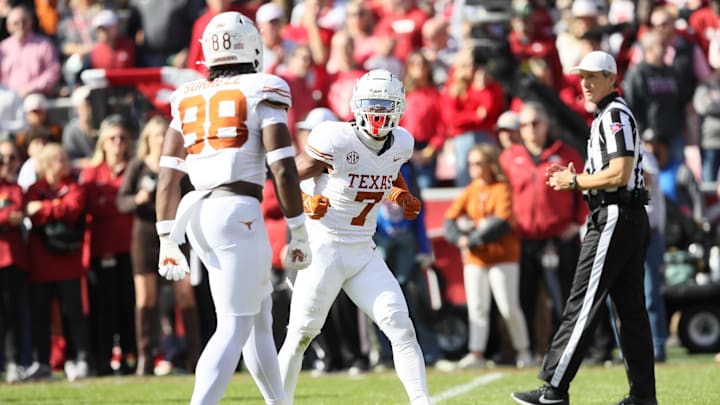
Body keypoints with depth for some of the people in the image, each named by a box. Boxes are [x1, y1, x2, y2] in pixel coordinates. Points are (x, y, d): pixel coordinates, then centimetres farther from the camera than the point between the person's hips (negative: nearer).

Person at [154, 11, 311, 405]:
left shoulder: (188, 100, 14)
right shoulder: (260, 94, -1)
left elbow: (168, 177, 11)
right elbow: (283, 170, -8)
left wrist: (168, 241, 15)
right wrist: (299, 235, -3)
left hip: (196, 211, 6)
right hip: (238, 210, -6)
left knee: (260, 314, 21)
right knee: (234, 326, -5)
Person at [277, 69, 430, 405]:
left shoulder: (400, 144, 2)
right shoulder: (335, 141, -18)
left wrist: (403, 195, 5)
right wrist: (307, 203, -29)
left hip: (364, 254, 5)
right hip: (325, 250, -5)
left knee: (400, 327, -6)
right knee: (300, 335, 0)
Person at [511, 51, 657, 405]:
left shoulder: (615, 115, -12)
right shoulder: (607, 117, 20)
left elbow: (619, 175, -21)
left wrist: (575, 182, -11)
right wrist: (573, 178, 12)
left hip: (614, 217, -11)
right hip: (631, 219, 11)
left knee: (583, 304, -10)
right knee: (631, 308, 9)